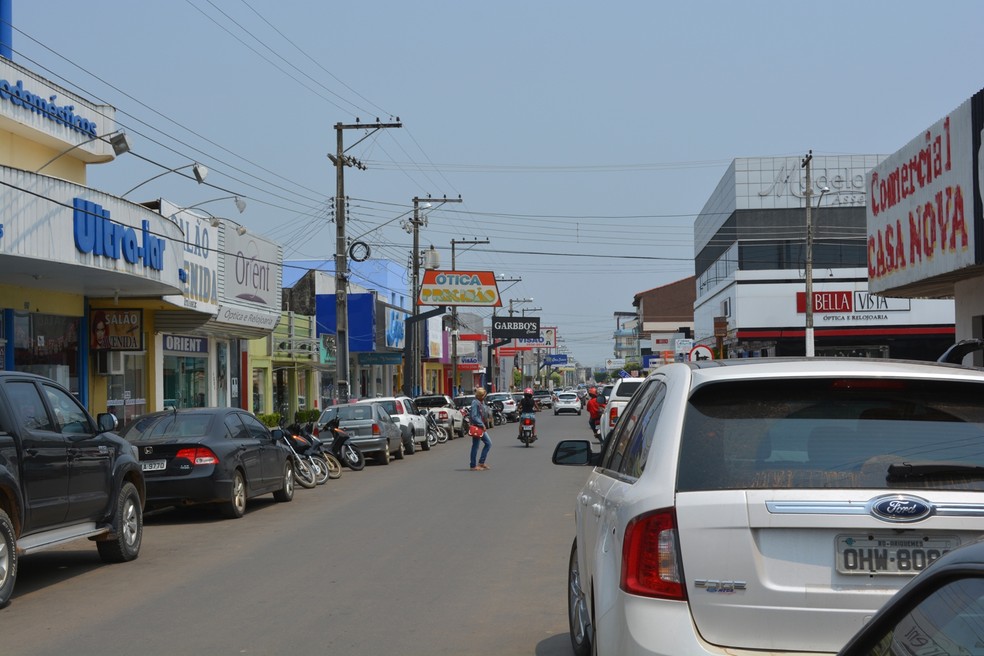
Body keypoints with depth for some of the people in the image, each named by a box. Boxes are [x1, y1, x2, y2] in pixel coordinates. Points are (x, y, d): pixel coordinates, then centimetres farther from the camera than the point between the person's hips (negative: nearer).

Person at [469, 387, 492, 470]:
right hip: (476, 427, -10)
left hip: (482, 427, 10)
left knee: (488, 443, 10)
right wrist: (482, 425, -19)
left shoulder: (482, 402, 13)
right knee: (475, 446, -3)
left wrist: (484, 426, 10)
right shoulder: (475, 403, -15)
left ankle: (481, 463, 14)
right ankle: (473, 466, 3)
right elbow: (474, 416, -20)